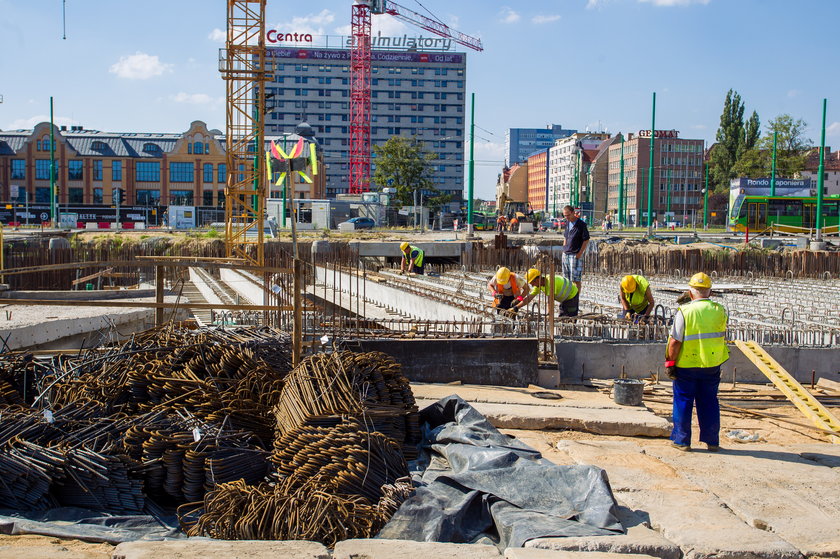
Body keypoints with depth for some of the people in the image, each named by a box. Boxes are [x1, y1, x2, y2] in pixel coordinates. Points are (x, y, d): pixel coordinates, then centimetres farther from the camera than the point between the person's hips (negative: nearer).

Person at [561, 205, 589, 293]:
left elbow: (586, 240, -11)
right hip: (566, 254, 7)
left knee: (576, 279, -5)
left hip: (575, 255, -7)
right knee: (567, 279, 12)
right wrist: (564, 249, 13)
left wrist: (580, 253, -14)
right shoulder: (567, 223, 10)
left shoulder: (581, 224, -11)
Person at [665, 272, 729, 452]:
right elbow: (722, 336, 11)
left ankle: (682, 440, 14)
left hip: (686, 366, -4)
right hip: (712, 366, 4)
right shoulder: (720, 311, -2)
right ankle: (712, 441, 19)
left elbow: (675, 341, -15)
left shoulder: (684, 312, -16)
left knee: (683, 402, 8)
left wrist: (670, 362, -7)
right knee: (709, 402, 14)